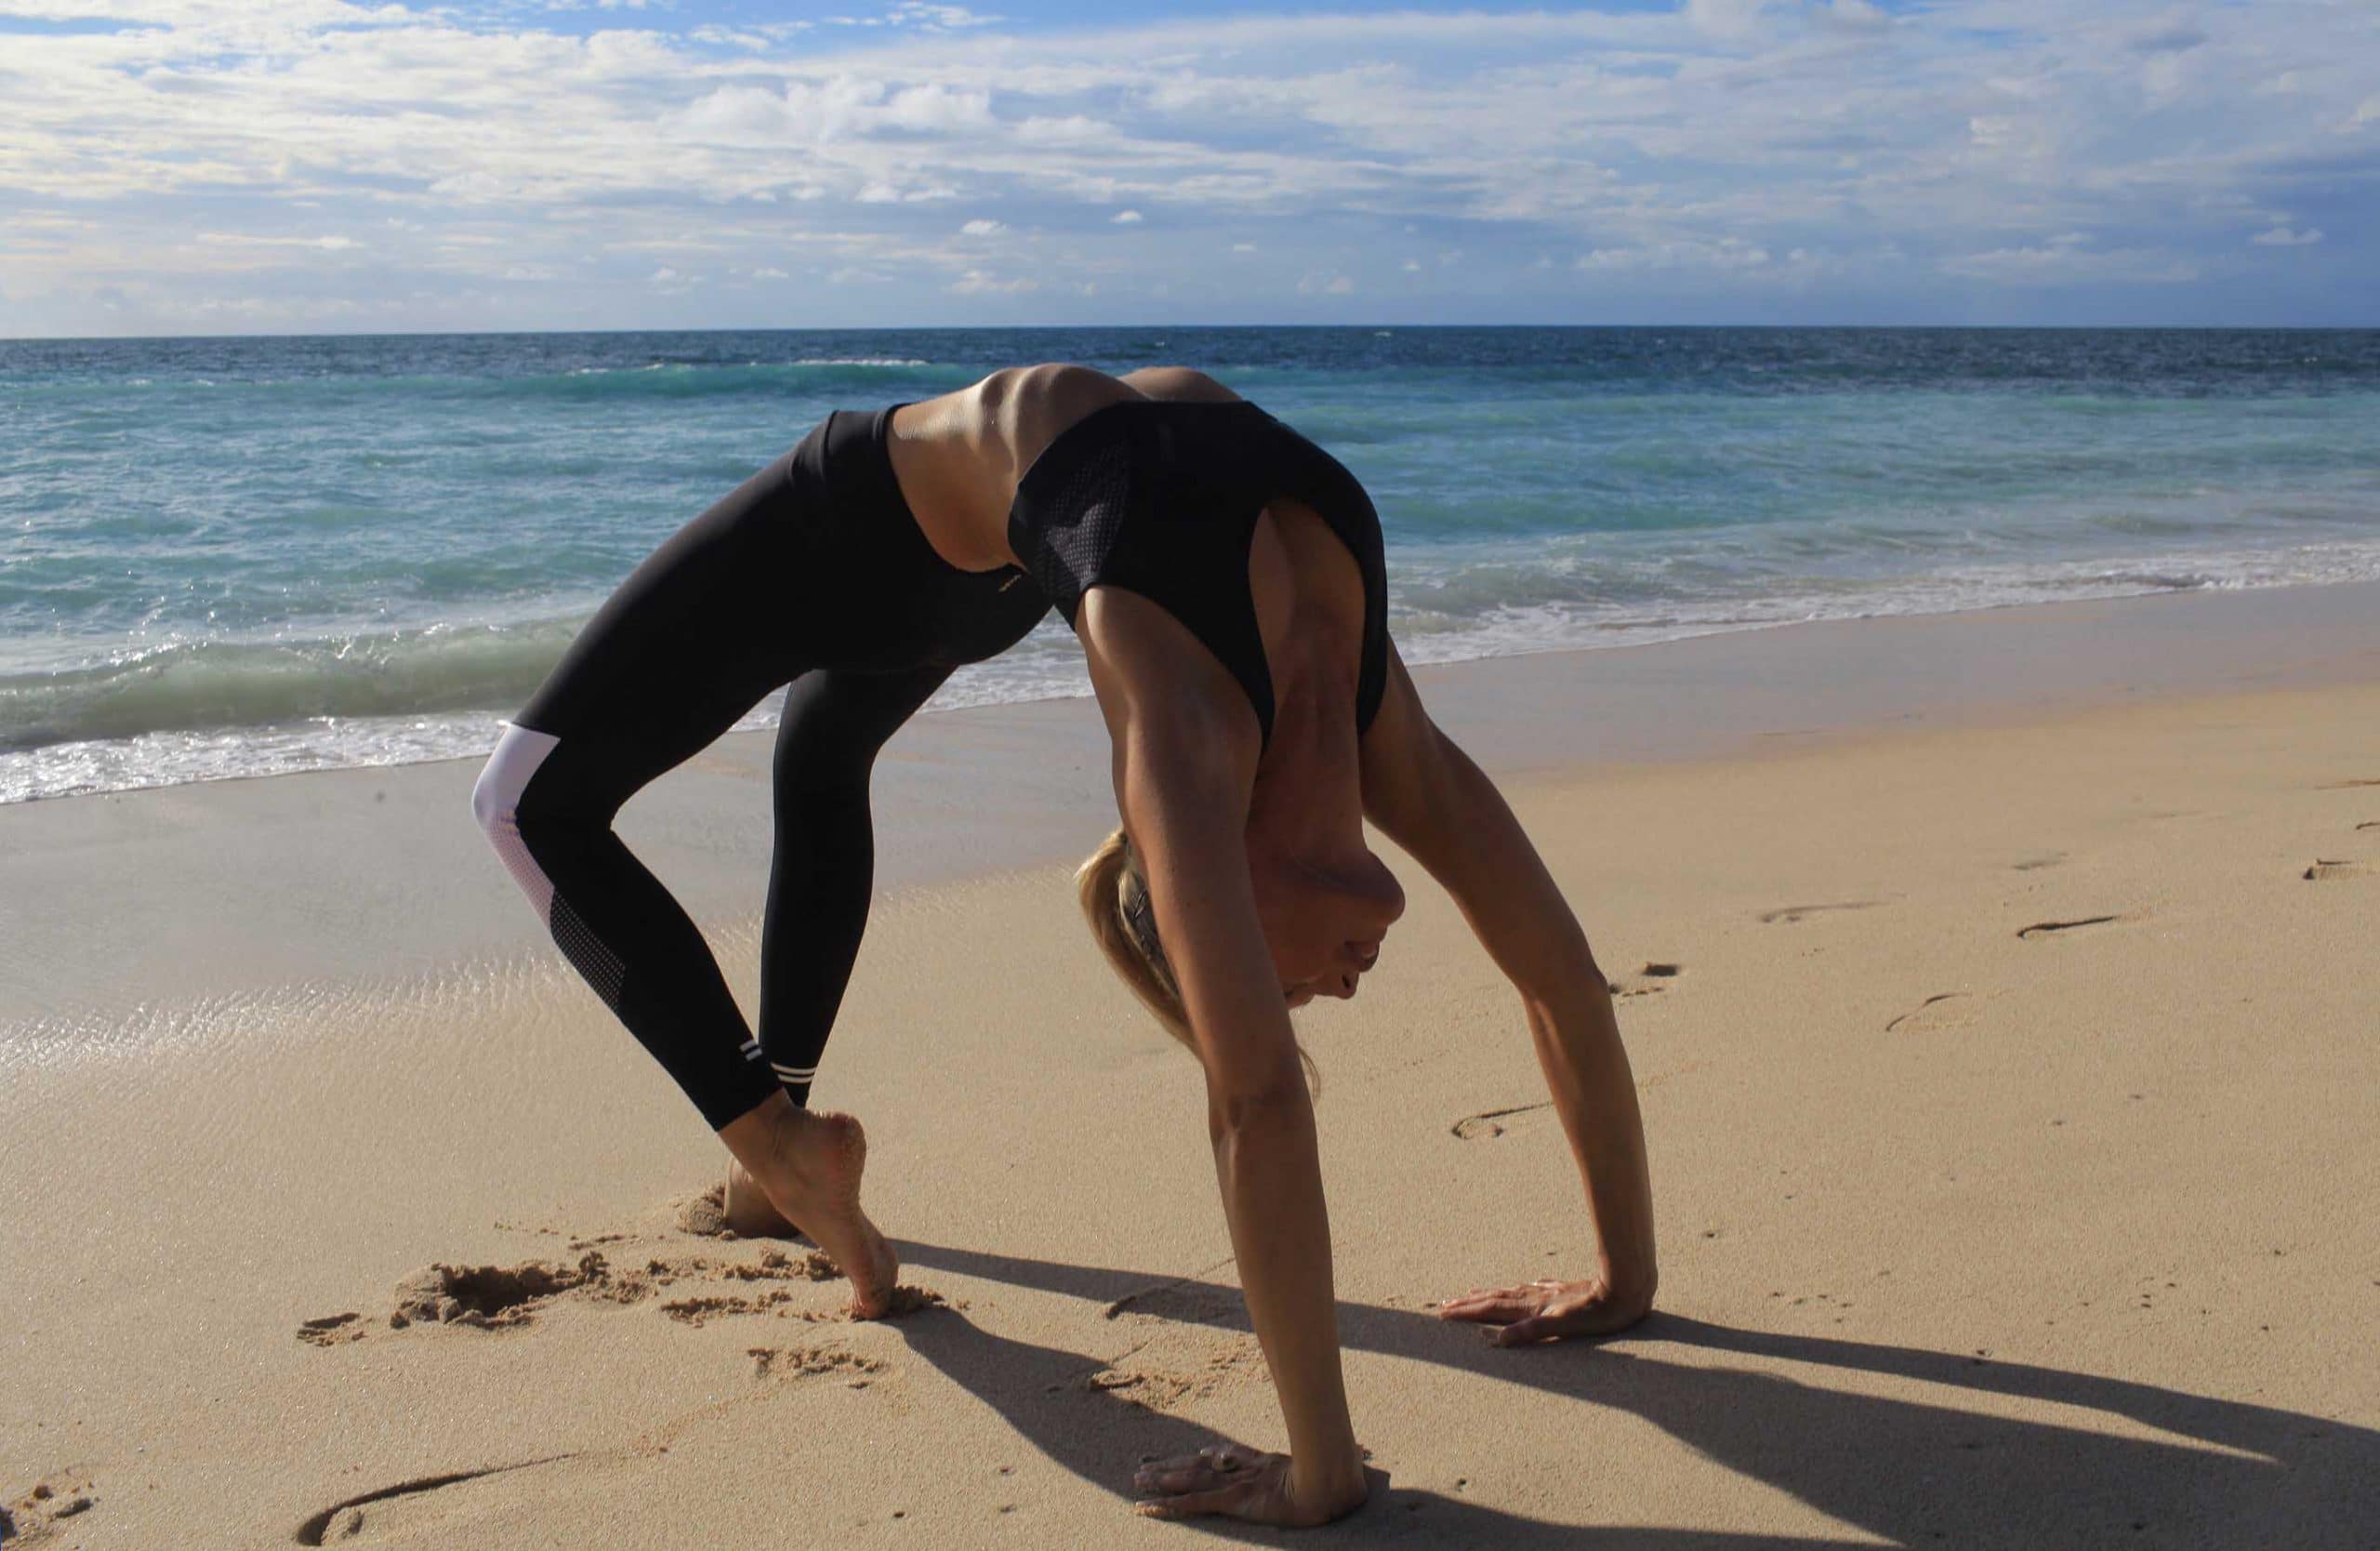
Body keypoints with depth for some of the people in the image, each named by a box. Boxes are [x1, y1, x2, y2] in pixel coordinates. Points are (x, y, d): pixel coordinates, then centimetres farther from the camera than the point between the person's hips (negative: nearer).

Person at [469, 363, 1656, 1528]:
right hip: (869, 515, -4)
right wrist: (1324, 1478, -46)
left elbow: (1560, 974, -19)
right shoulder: (1196, 740, -44)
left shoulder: (1385, 744, -28)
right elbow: (1258, 1095, -48)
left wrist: (1629, 1276, -14)